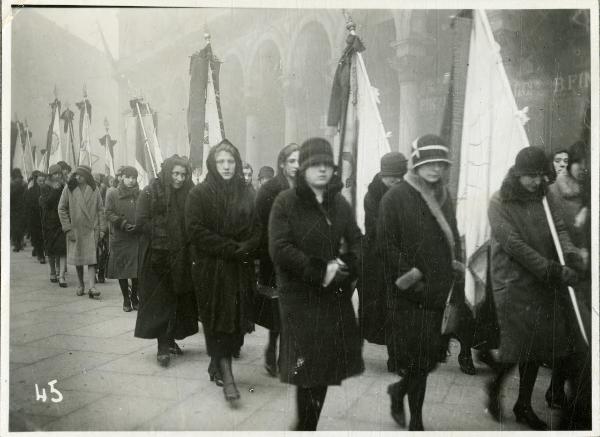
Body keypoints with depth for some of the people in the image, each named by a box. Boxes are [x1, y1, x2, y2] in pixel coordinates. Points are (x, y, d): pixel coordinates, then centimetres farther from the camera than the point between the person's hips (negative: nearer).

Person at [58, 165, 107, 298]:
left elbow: (100, 210, 6)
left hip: (91, 229, 0)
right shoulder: (69, 189, -2)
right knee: (78, 259, 8)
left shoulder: (94, 190, 1)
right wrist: (67, 228, -5)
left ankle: (92, 287, -11)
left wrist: (102, 228, 1)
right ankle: (81, 285, 23)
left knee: (92, 258, -8)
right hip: (75, 229, 0)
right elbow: (61, 209, 0)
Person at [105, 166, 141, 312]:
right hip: (119, 238, 0)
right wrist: (123, 223, -14)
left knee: (137, 269, -2)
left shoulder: (141, 195, 3)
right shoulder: (113, 194, 2)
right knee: (121, 269, 6)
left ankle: (134, 297, 19)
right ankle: (126, 299, 21)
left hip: (136, 238, 0)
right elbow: (109, 214, -1)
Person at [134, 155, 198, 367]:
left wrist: (185, 237, -7)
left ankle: (170, 339, 22)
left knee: (179, 300, 7)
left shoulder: (188, 194, 6)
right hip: (157, 256, -4)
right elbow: (140, 223, -9)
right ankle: (163, 346, 1)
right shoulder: (150, 192, -6)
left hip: (181, 256, 4)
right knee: (160, 301, -3)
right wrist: (164, 232, -10)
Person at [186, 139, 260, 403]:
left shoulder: (246, 194, 10)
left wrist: (245, 248, -12)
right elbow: (195, 229, -11)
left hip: (241, 268, 4)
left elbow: (256, 228, 8)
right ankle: (226, 374, -3)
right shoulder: (199, 194, -3)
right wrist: (230, 248, -16)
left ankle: (217, 365, 23)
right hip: (210, 267, -4)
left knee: (235, 319, 6)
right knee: (219, 320, -5)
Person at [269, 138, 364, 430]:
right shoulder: (285, 203, -4)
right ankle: (306, 426, 10)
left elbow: (357, 242, 9)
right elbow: (280, 250, -13)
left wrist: (344, 268, -12)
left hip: (335, 296, 4)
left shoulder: (340, 203, 11)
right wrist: (319, 271, -17)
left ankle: (308, 424, 19)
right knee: (307, 368, -5)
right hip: (300, 296, -4)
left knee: (327, 366, 4)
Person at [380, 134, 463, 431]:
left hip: (439, 291, 6)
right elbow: (386, 243, -11)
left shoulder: (444, 196, 13)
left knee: (430, 356, 8)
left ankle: (399, 390, 36)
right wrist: (408, 275, -15)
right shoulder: (395, 197, -7)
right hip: (409, 295, -6)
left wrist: (456, 267, 8)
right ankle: (416, 421, 16)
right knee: (419, 359, -3)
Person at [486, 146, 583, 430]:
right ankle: (495, 386, 22)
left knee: (536, 345, 8)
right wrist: (555, 271, -21)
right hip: (513, 284, -6)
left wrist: (569, 252, -17)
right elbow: (515, 245, -17)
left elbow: (558, 227, 6)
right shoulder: (499, 204, -9)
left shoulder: (541, 199, 11)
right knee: (518, 344, -7)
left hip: (544, 284, 6)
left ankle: (524, 405, 23)